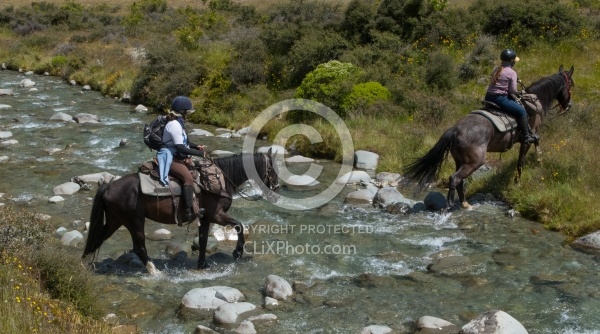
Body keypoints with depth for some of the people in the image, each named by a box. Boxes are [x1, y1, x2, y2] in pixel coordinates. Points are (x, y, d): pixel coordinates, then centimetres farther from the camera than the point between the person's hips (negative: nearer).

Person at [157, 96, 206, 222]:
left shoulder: (178, 123, 13)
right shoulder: (174, 125, -19)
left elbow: (183, 141, 25)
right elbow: (181, 147, -24)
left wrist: (196, 146, 8)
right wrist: (199, 153, -18)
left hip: (177, 156, 11)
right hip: (170, 158, -11)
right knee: (188, 178, -28)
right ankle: (188, 212, -35)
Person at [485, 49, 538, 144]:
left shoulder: (496, 70, 14)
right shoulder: (512, 73, -7)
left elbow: (493, 83, 13)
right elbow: (513, 90, -10)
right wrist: (517, 93, 12)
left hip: (489, 97, 8)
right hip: (500, 99, -8)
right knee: (522, 111, 3)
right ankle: (526, 136, 5)